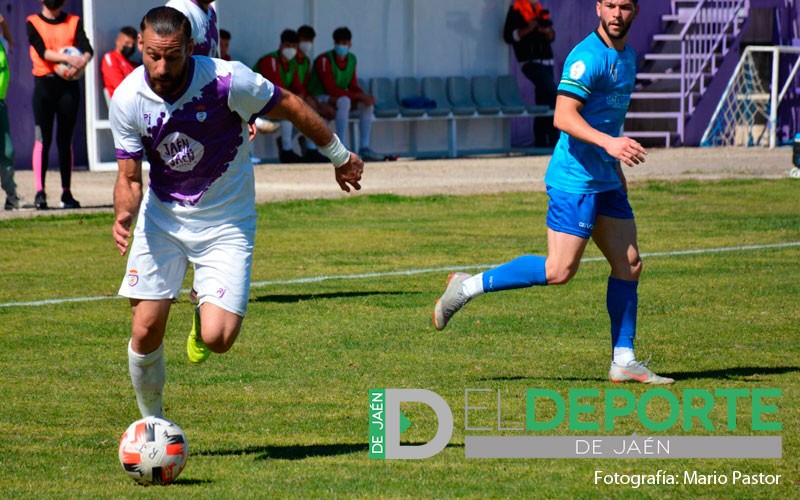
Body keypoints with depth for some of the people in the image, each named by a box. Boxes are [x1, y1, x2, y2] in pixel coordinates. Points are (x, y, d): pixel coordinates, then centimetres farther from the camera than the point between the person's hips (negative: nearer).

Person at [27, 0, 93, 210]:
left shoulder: (74, 22, 9)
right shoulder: (33, 23, 4)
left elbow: (87, 48, -6)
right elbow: (42, 51, -12)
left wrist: (82, 61, -28)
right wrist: (68, 58, -27)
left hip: (68, 84, 2)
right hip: (44, 83, -2)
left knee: (65, 140, 5)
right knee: (43, 138, -9)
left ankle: (66, 193, 9)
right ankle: (40, 191, -15)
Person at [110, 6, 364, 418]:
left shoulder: (227, 80, -23)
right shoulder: (127, 99, -14)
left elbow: (290, 106, -6)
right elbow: (129, 177, -6)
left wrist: (340, 156, 7)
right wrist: (124, 215, -29)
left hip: (226, 222, -2)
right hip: (162, 218, 2)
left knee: (218, 338, -16)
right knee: (145, 331, -6)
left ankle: (203, 323, 23)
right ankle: (151, 423, 20)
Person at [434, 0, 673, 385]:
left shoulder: (627, 56, 15)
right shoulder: (588, 57, -15)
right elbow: (563, 116, -24)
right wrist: (608, 142, -35)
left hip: (605, 180, 9)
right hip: (575, 179, -9)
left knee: (629, 264, 6)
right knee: (559, 271, -12)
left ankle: (623, 361, 11)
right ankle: (468, 287, 0)